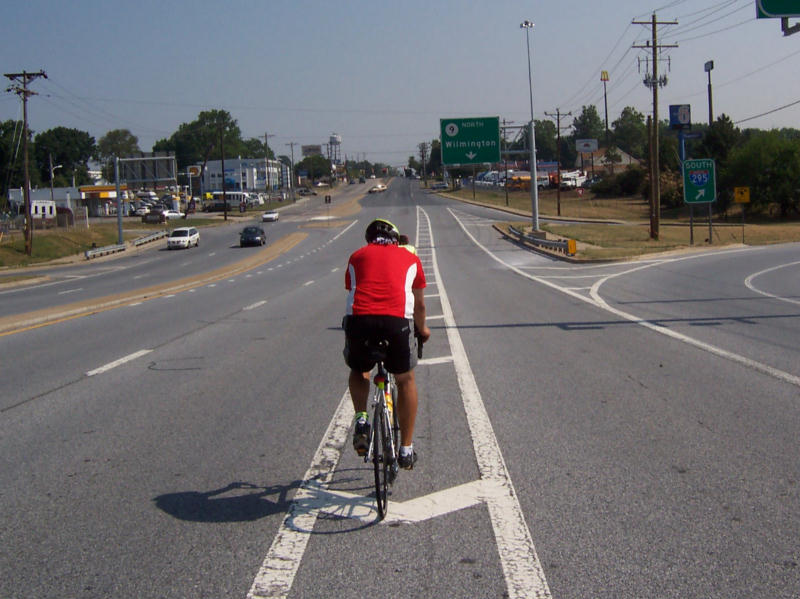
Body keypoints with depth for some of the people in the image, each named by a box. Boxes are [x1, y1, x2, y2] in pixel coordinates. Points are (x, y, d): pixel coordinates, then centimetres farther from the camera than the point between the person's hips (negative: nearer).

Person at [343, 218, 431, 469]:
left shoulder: (357, 256, 26)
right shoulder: (410, 258, 26)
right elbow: (419, 303, 34)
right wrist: (422, 329, 53)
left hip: (359, 318, 1)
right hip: (397, 320, -1)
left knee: (358, 371, 30)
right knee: (406, 380, 20)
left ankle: (361, 419, 8)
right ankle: (406, 450, 23)